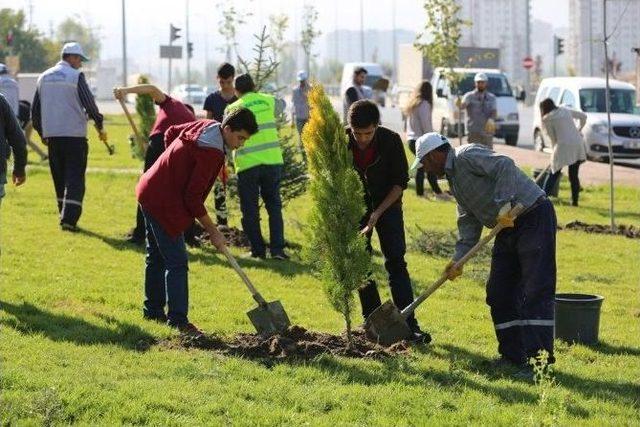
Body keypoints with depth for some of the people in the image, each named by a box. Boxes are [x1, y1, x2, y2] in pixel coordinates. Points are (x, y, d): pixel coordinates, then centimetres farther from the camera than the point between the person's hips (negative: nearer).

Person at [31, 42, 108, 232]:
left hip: (51, 135, 6)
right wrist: (100, 126, 4)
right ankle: (69, 218, -16)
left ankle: (66, 217, 17)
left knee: (59, 179, 15)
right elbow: (89, 104, -9)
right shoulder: (76, 76, -6)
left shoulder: (44, 77, 11)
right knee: (75, 178, -5)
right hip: (74, 134, -5)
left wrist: (42, 133, 24)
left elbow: (35, 110, 14)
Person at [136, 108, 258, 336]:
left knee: (157, 256, 19)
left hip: (150, 193, 10)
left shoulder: (204, 126, 3)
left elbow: (170, 133, 21)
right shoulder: (211, 153, -24)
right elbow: (193, 197, -21)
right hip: (163, 203, -10)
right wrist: (213, 231, -13)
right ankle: (178, 319, -8)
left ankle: (153, 309, 30)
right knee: (177, 263, -8)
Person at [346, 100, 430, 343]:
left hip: (387, 205, -1)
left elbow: (400, 181, -11)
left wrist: (378, 213, -18)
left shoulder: (391, 141, -20)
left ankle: (409, 324, -12)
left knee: (396, 262, -9)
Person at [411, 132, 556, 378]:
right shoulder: (453, 177, 18)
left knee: (535, 291, -13)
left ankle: (538, 359, -17)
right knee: (499, 293, 10)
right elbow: (469, 221, 17)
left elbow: (505, 166, -28)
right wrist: (458, 259, 8)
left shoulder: (467, 156, -12)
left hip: (534, 217, -11)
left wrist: (503, 205, -31)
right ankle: (513, 355, 17)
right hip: (508, 228, 11)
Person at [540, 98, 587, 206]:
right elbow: (583, 116, 24)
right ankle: (574, 201, 8)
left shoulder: (547, 119, 4)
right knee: (574, 175, 10)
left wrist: (554, 151, 17)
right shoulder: (566, 111, 18)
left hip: (563, 146, -4)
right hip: (578, 145, 5)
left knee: (553, 174, 5)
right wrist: (579, 129, 34)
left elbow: (552, 137, 6)